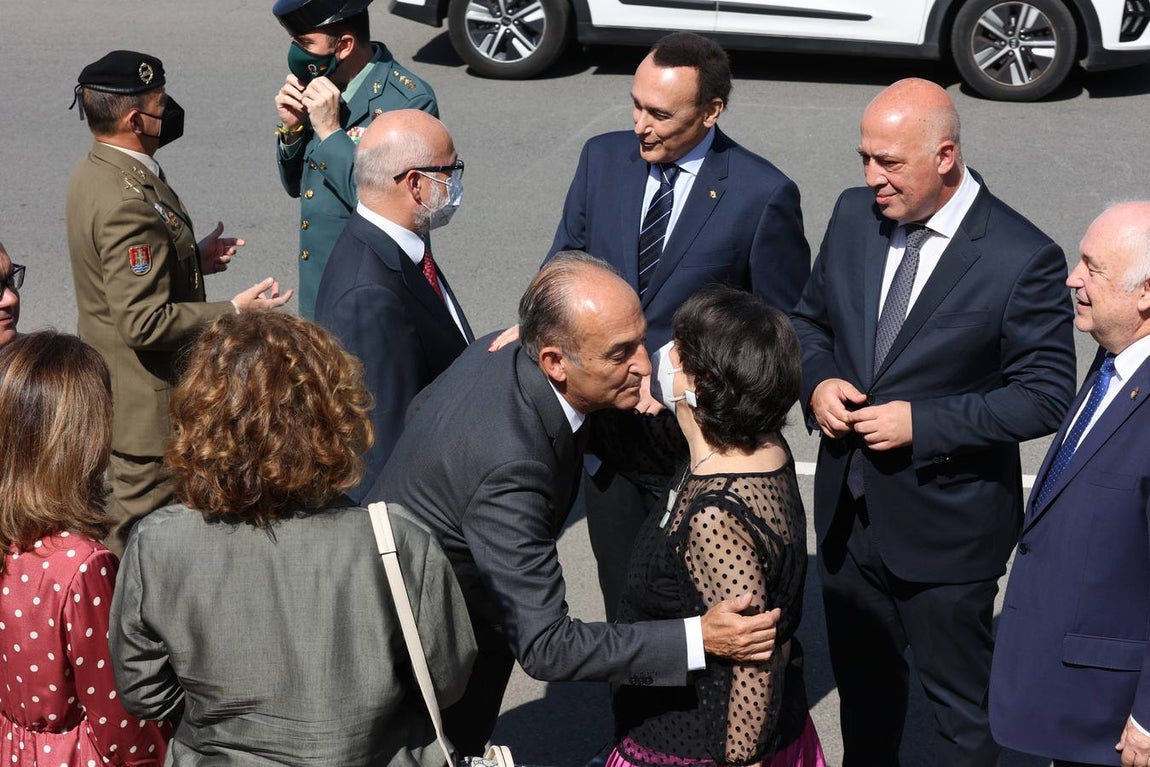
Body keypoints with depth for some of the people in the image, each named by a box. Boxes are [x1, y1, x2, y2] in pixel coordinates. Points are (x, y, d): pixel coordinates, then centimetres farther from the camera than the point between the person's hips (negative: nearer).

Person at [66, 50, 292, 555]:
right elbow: (145, 322, -28)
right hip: (144, 403, -10)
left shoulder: (94, 172, 4)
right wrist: (234, 311, -21)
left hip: (111, 392, 11)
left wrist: (193, 259, 9)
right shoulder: (128, 203, -28)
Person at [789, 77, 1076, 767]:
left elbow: (1046, 395, -17)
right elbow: (810, 319, 12)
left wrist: (921, 423, -23)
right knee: (862, 681, 25)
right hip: (848, 507, 6)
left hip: (946, 522, -5)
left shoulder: (1024, 259, -19)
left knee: (961, 706, 13)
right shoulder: (854, 215, -2)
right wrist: (818, 382, -10)